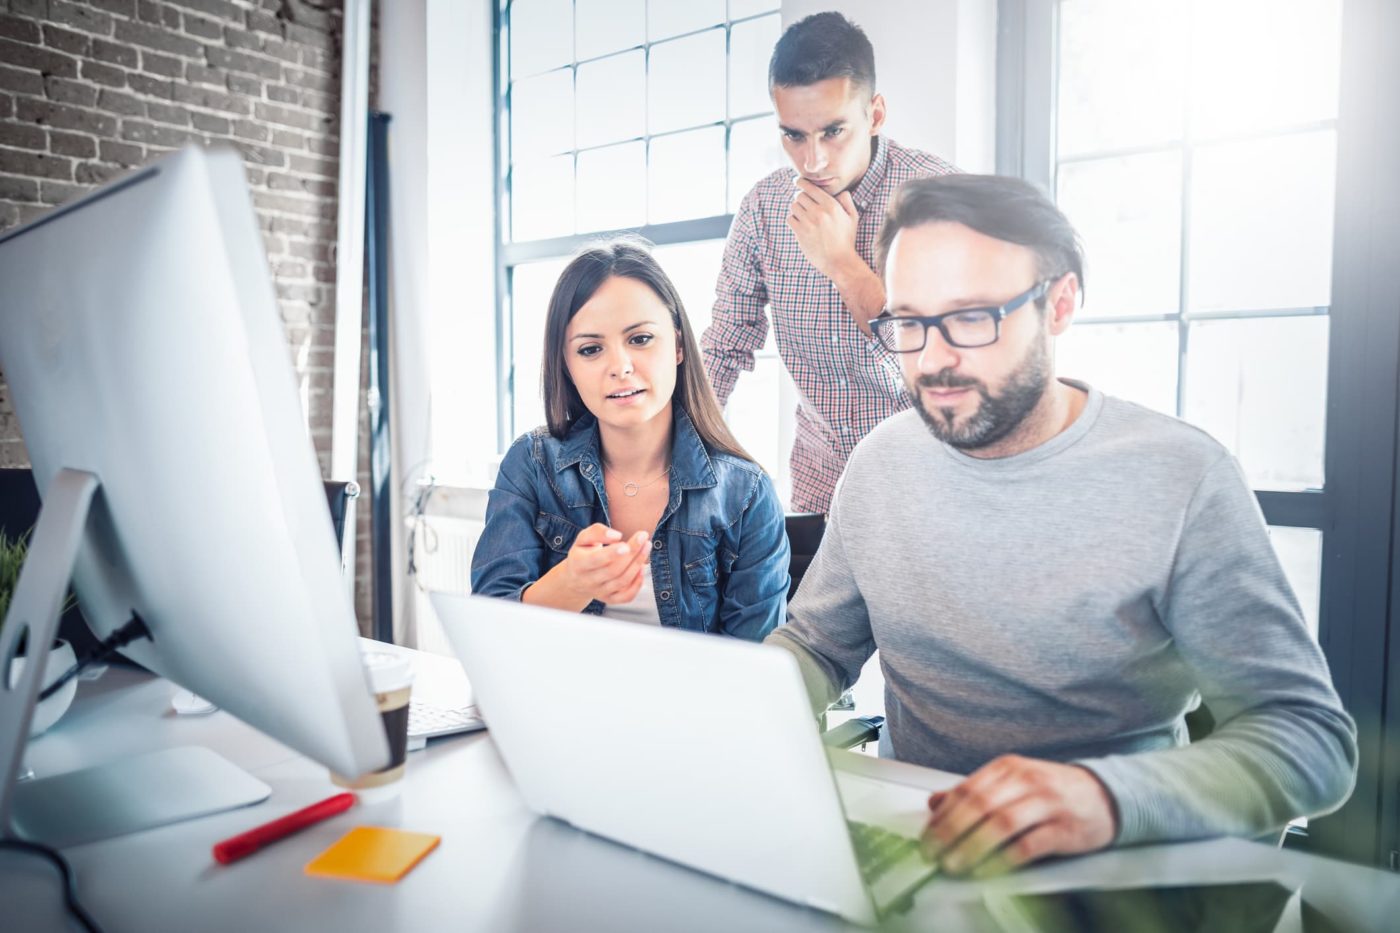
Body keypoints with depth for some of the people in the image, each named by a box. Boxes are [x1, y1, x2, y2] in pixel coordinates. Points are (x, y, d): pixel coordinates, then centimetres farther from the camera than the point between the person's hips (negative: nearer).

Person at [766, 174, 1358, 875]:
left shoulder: (1179, 477, -13)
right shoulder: (880, 463, 0)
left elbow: (1312, 736, -15)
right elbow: (815, 646, 9)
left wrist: (1110, 795, -33)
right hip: (907, 836, 3)